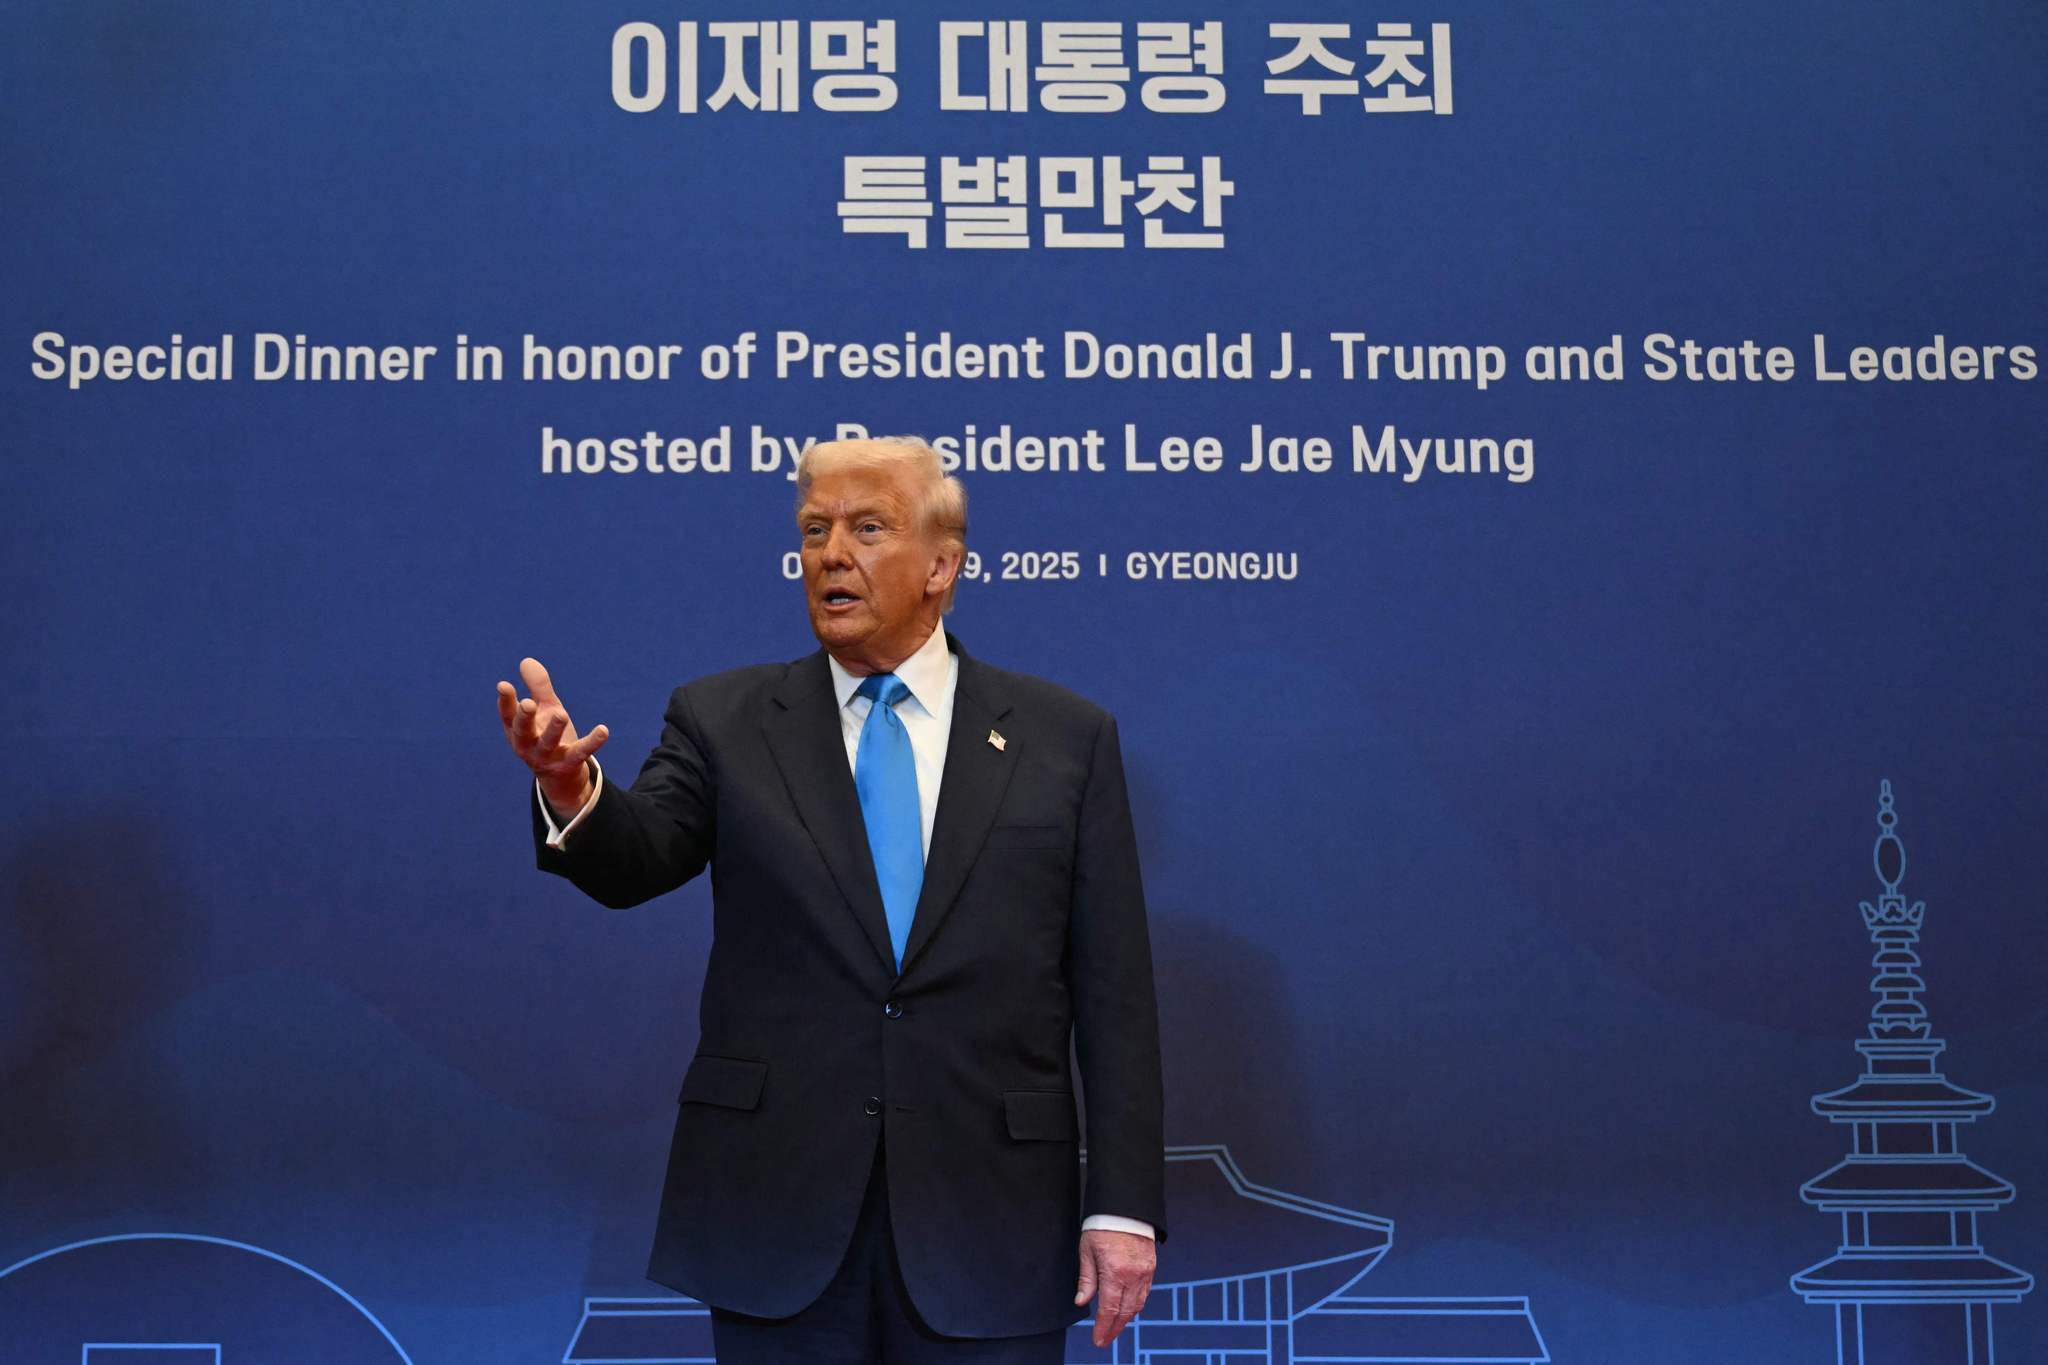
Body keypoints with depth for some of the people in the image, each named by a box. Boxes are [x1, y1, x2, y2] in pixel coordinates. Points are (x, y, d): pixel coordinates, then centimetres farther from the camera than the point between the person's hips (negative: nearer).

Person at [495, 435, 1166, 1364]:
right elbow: (635, 860, -10)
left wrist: (1124, 1206, -3)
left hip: (989, 1225, 0)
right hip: (775, 1215, 1)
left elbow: (1113, 990, 2)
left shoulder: (1064, 737, 5)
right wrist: (571, 791, -33)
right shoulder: (723, 722, 7)